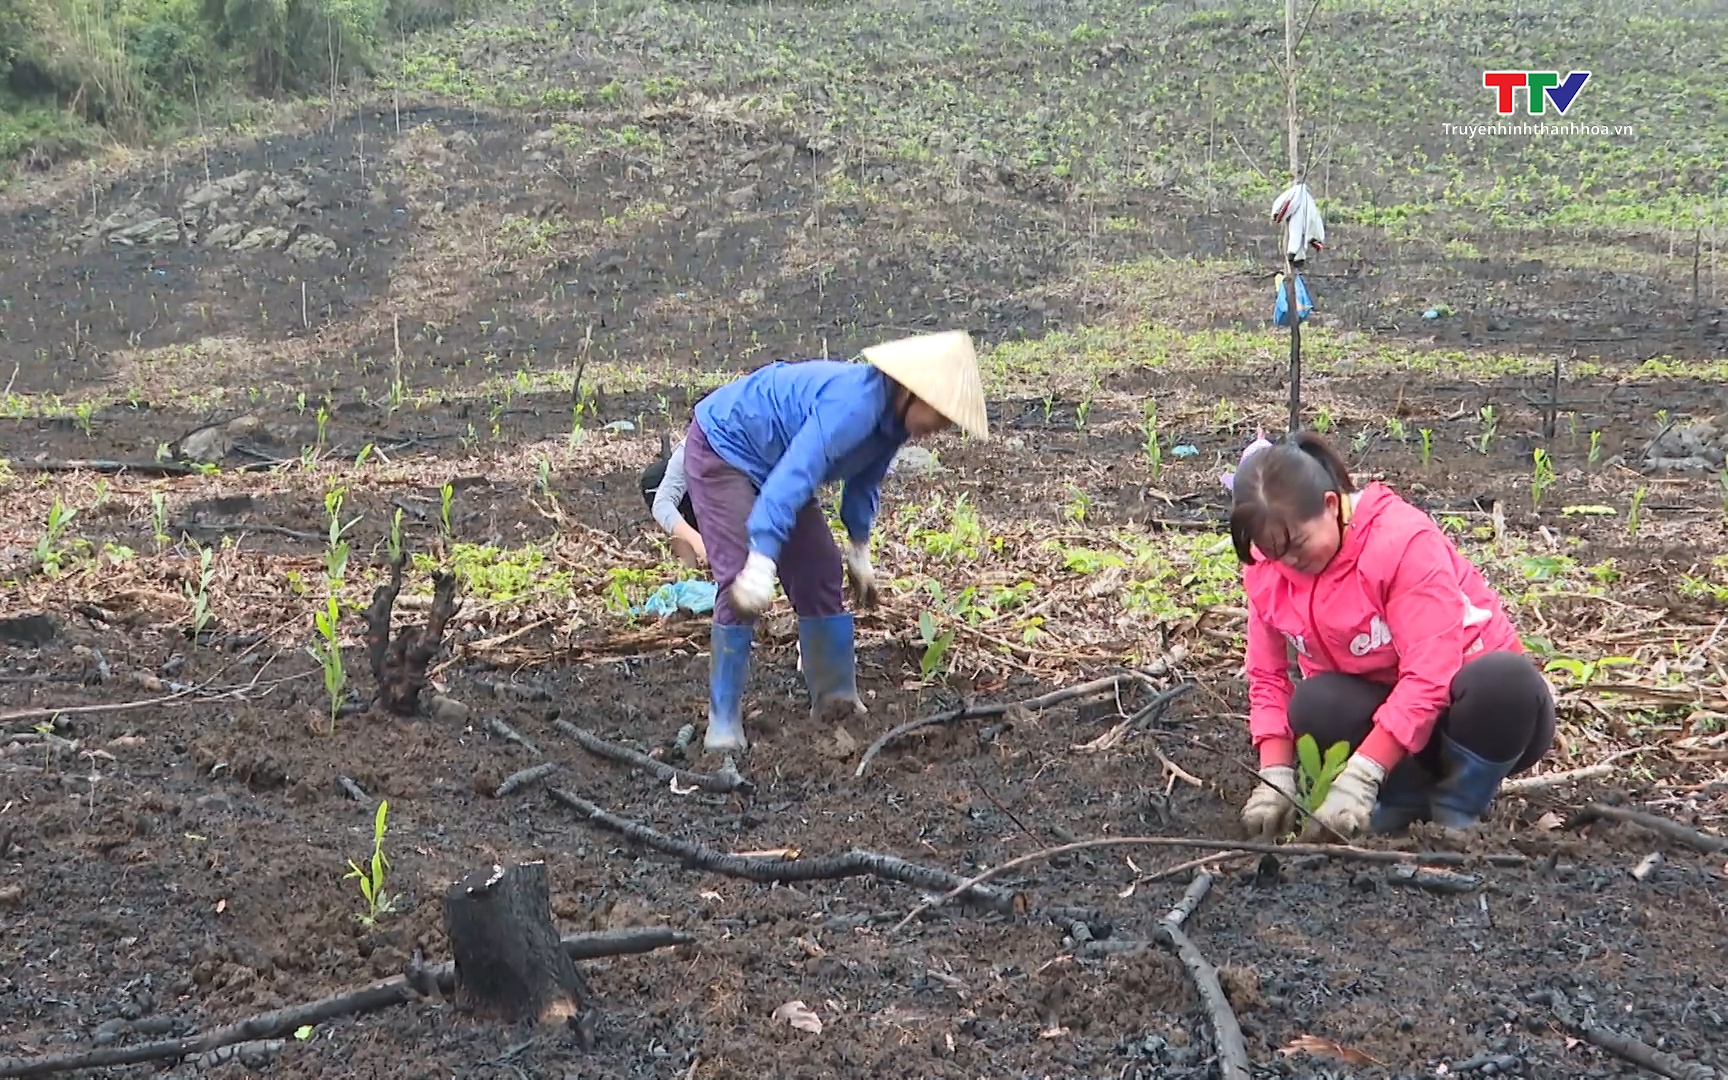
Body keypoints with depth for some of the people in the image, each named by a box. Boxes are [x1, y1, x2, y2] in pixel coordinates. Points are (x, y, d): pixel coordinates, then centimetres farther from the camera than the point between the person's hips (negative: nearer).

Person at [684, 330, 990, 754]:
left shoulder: (893, 417, -5)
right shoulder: (855, 403, -36)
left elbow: (864, 481, 14)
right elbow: (793, 476, -43)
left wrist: (859, 551, 23)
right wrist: (761, 562, -48)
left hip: (771, 458, 9)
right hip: (722, 448, -9)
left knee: (819, 573, 5)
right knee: (742, 584, -18)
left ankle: (835, 700, 16)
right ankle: (723, 722, -11)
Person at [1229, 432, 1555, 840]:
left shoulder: (1403, 540, -26)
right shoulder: (1267, 566, -8)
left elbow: (1429, 675, -32)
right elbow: (1269, 677, -2)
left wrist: (1362, 775, -38)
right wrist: (1276, 776, -17)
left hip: (1471, 699, -3)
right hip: (1381, 706, 4)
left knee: (1508, 680, -38)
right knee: (1313, 706, -30)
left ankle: (1457, 811, -12)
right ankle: (1407, 800, -5)